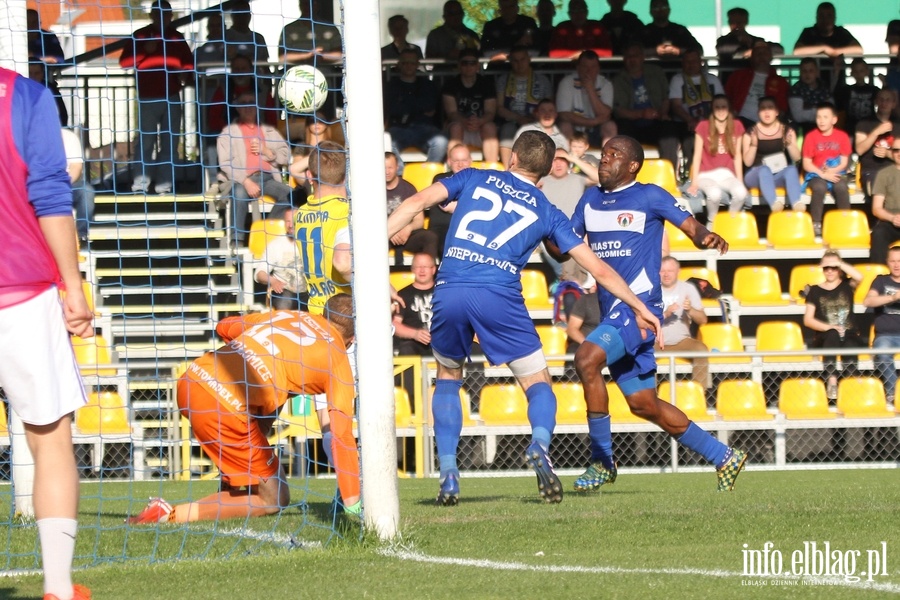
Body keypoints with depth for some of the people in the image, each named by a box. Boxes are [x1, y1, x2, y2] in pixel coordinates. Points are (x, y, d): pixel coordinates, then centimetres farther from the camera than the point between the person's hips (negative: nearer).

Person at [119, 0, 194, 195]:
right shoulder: (140, 36, 5)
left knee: (169, 141, 2)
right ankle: (140, 181, -10)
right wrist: (144, 51, -14)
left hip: (172, 98, 3)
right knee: (145, 139, -10)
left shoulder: (177, 38, 15)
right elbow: (124, 61, -1)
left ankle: (164, 184, 5)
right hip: (147, 98, -3)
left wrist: (185, 74, -2)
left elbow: (188, 62, 20)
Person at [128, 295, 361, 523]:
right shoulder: (337, 358, 6)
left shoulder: (287, 315, 22)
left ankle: (230, 491, 29)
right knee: (274, 500, 8)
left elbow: (224, 327, 31)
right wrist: (352, 503, 6)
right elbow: (342, 434, 2)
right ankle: (169, 514, -3)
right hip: (227, 409, -7)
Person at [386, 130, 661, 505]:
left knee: (448, 379, 25)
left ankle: (448, 475, 12)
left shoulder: (474, 179, 19)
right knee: (538, 383, 13)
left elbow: (420, 201, 5)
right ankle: (540, 446, -20)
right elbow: (598, 269, 17)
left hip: (449, 291, 1)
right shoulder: (547, 213, 18)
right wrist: (639, 308, 27)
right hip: (500, 298, -1)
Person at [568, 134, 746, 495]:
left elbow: (692, 227, -4)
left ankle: (602, 460, -17)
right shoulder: (591, 199, 15)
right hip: (612, 312, 8)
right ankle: (722, 457, 24)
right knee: (643, 404, 11)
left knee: (587, 359, -27)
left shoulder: (650, 197, -4)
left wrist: (707, 237, -27)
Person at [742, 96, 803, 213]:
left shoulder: (787, 130, 7)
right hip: (757, 175, -2)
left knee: (791, 169, -31)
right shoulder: (751, 133, 1)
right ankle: (774, 203, -65)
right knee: (765, 169, -36)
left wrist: (789, 144, -17)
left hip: (780, 175, 2)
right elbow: (748, 162, -5)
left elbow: (796, 158, 2)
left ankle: (795, 203, -59)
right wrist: (753, 145, -23)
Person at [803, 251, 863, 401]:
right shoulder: (815, 291, 14)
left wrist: (839, 263, -2)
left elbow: (859, 277, -10)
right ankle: (831, 381, -51)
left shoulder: (846, 285, 15)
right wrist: (829, 327, -10)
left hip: (849, 336, 1)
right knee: (833, 334, -37)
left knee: (850, 347, -35)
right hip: (825, 337, -1)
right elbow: (808, 320, 6)